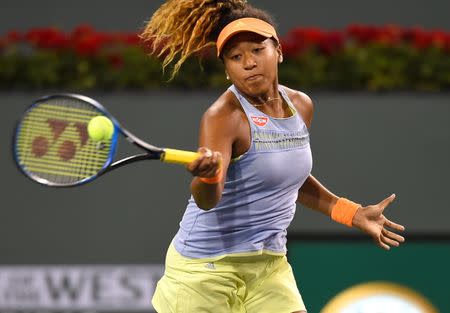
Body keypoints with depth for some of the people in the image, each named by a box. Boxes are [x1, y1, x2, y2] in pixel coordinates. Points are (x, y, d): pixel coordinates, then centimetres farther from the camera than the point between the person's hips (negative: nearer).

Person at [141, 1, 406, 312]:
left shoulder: (301, 105, 4)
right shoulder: (223, 117, -18)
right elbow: (206, 201, -31)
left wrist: (353, 213, 21)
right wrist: (209, 175, -53)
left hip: (270, 263, 6)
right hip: (207, 267, -6)